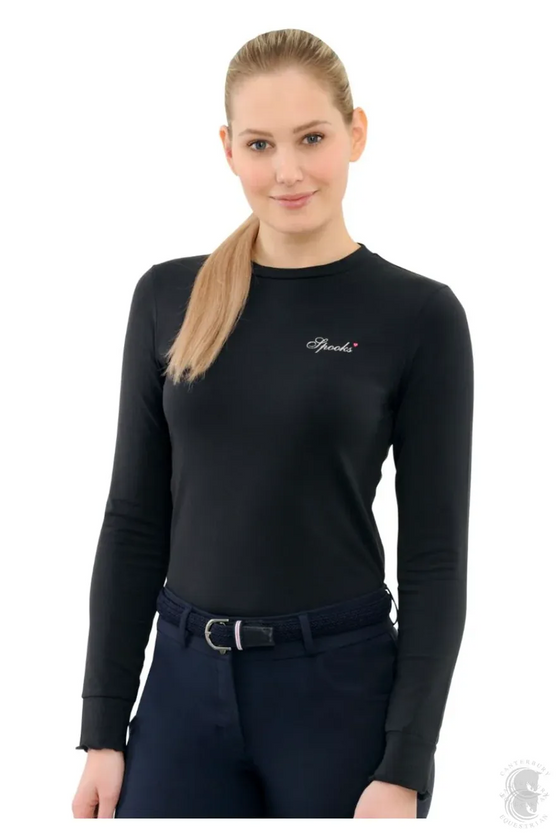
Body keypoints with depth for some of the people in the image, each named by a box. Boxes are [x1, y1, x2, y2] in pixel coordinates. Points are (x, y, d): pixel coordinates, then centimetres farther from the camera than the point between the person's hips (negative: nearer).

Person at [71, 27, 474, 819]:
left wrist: (404, 770, -11)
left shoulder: (417, 314, -6)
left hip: (340, 691, -3)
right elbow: (135, 518, 6)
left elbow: (436, 555, -6)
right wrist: (103, 727, 3)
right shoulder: (169, 296, 3)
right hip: (186, 685, 3)